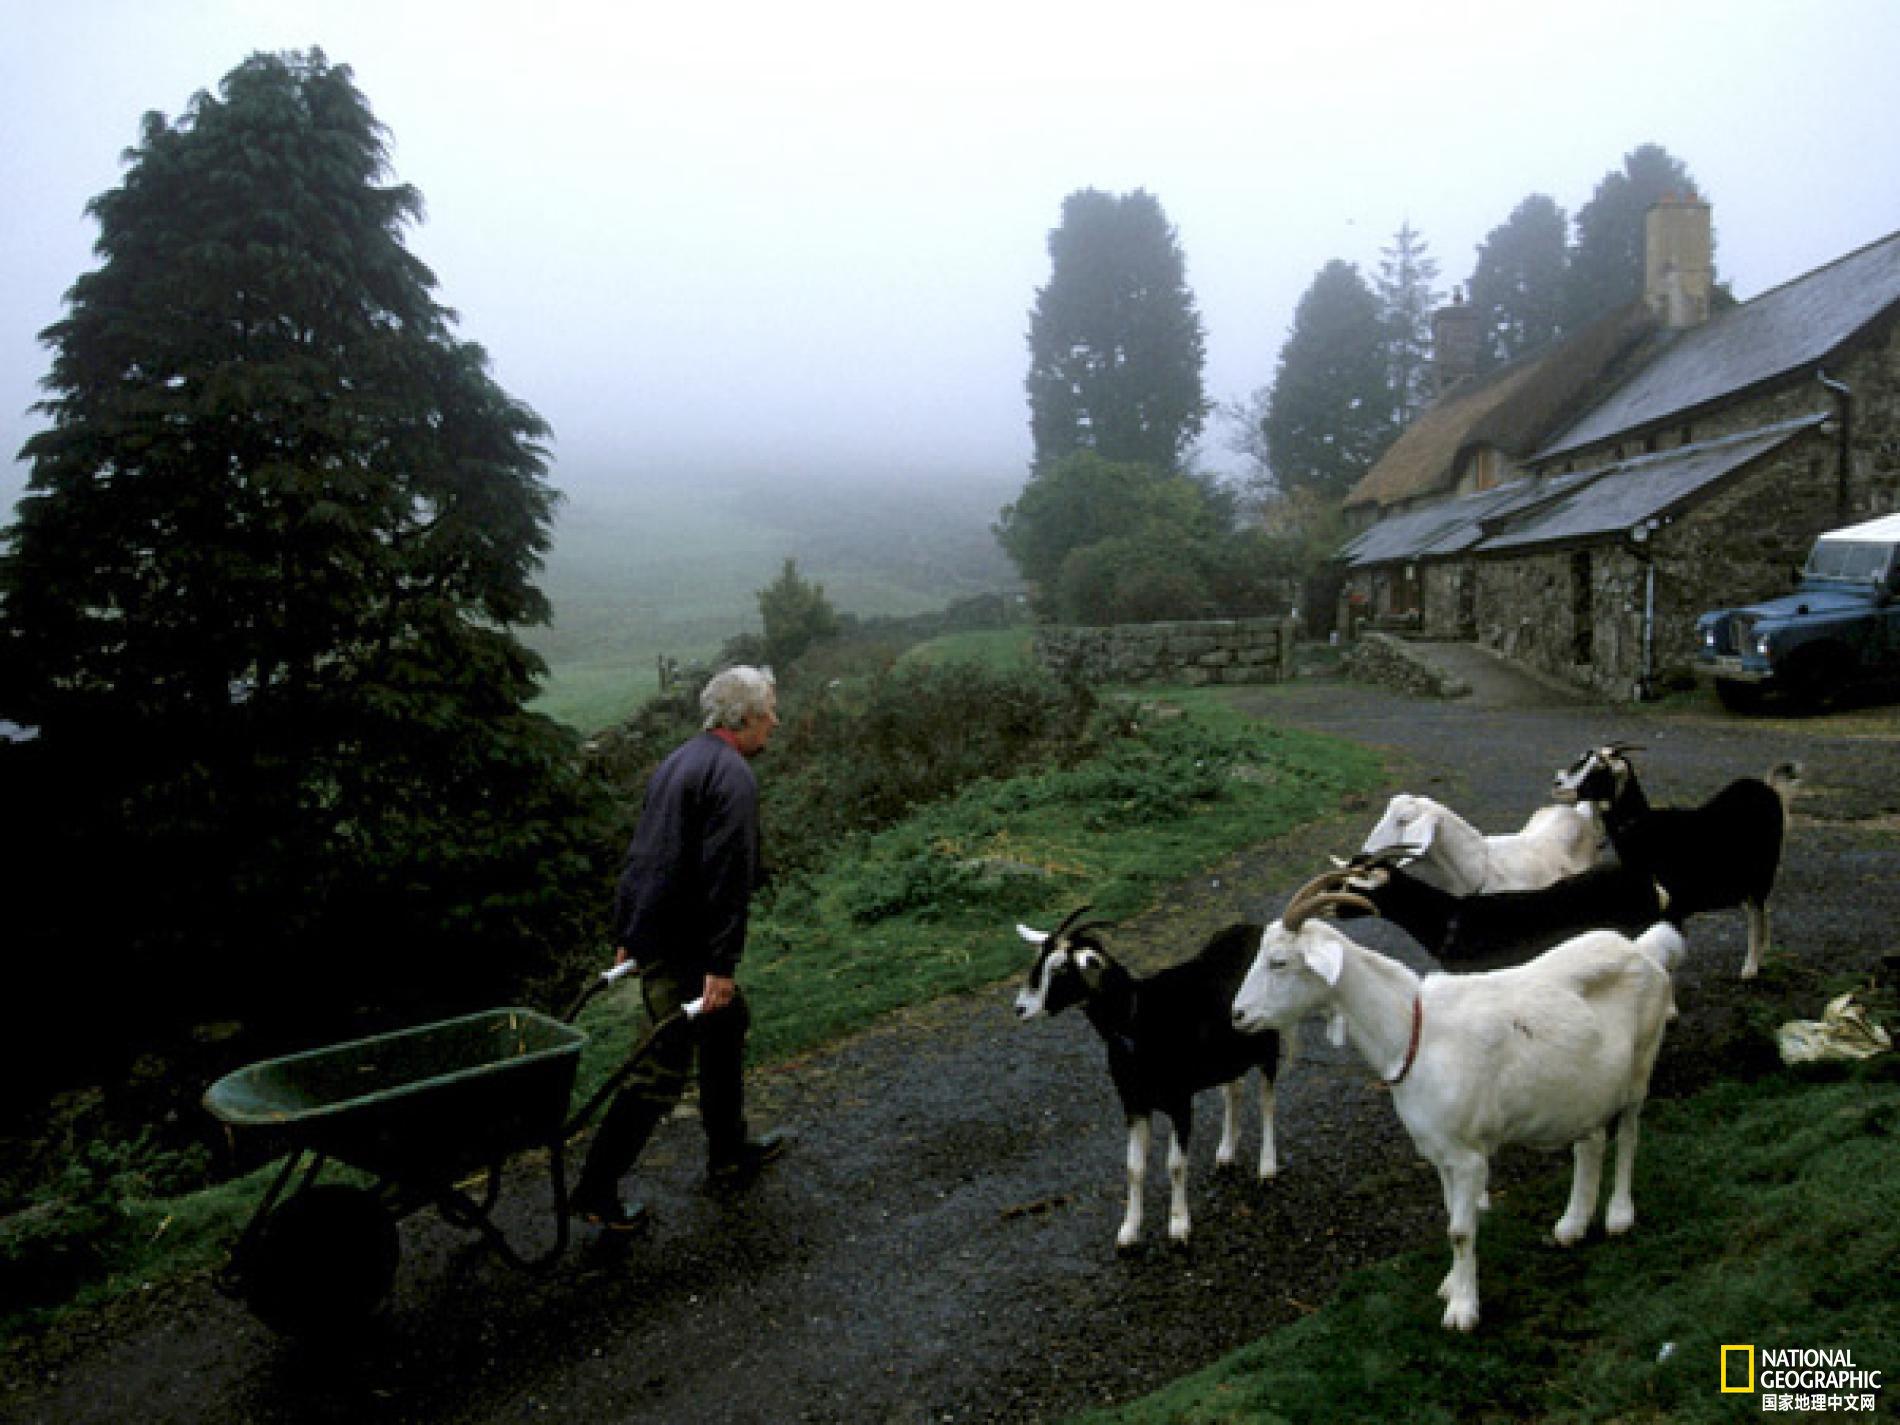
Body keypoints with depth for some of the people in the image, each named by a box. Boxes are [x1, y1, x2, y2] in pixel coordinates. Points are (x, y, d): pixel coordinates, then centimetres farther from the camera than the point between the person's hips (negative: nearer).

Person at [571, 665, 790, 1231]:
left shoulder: (681, 760, 15)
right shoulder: (733, 775, -16)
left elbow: (641, 853, 18)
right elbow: (727, 875, -23)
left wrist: (625, 936, 22)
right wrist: (722, 963, -23)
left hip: (650, 930, 10)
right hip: (682, 947, -10)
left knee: (728, 1025, 23)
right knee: (665, 1067, -2)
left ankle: (730, 1152, 35)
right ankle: (596, 1191, 6)